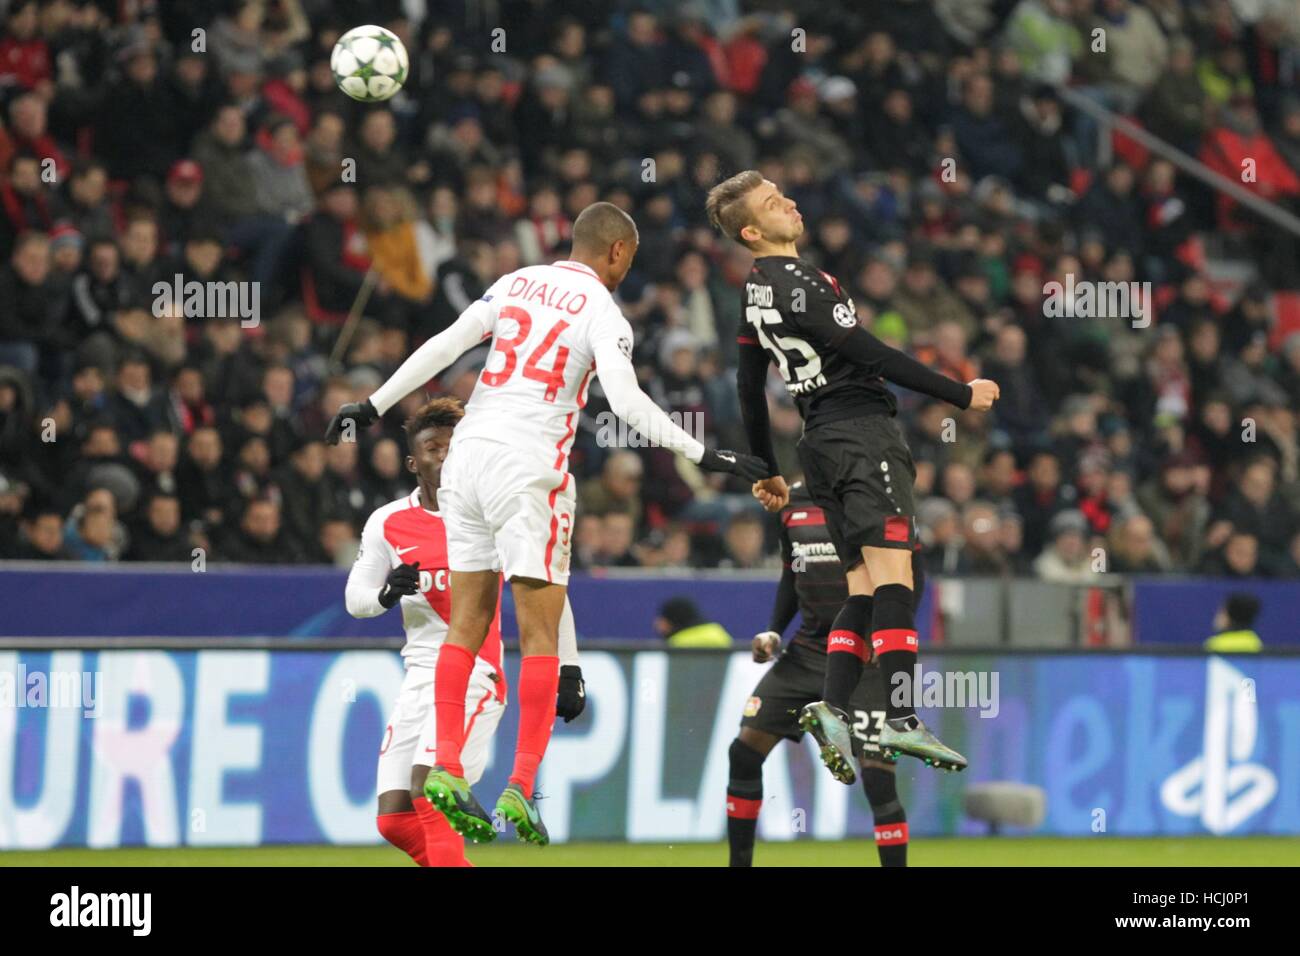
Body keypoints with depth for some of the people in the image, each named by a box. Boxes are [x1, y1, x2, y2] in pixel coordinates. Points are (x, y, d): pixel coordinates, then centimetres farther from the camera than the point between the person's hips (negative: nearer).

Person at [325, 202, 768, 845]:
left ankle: (446, 768, 3)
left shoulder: (516, 283, 12)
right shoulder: (602, 314, -3)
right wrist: (703, 455, -11)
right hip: (528, 468, -6)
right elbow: (627, 402, -16)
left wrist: (373, 407, 14)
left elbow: (442, 348, 7)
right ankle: (521, 787, -8)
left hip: (468, 454, 6)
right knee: (540, 634, -2)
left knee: (468, 622, 11)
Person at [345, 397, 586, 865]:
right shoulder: (388, 523, 7)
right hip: (419, 676, 5)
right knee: (394, 820, -3)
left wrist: (570, 670, 4)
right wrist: (386, 594, -14)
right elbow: (354, 600, 10)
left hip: (475, 672, -5)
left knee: (428, 786, -24)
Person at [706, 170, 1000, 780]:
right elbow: (872, 356, -16)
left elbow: (750, 391, 24)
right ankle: (901, 718, -27)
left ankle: (831, 708, -9)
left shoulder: (756, 293, 16)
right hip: (863, 431, -9)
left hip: (820, 444, 9)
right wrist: (961, 394, -10)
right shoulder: (799, 283, -13)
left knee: (863, 587, 6)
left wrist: (767, 472, 34)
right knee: (893, 574, -17)